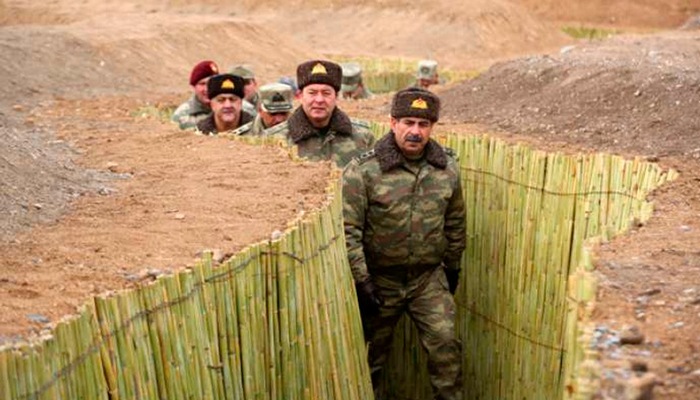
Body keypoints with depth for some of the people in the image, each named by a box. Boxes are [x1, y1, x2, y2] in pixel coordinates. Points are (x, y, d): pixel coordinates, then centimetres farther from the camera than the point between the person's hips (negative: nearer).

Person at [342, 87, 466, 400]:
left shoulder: (448, 169, -2)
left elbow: (455, 222, 11)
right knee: (371, 352, 12)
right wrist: (360, 281, -17)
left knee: (445, 343, -5)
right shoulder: (363, 171, -16)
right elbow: (348, 230, -16)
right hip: (379, 278, -2)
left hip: (429, 277, 3)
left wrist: (452, 267, 15)